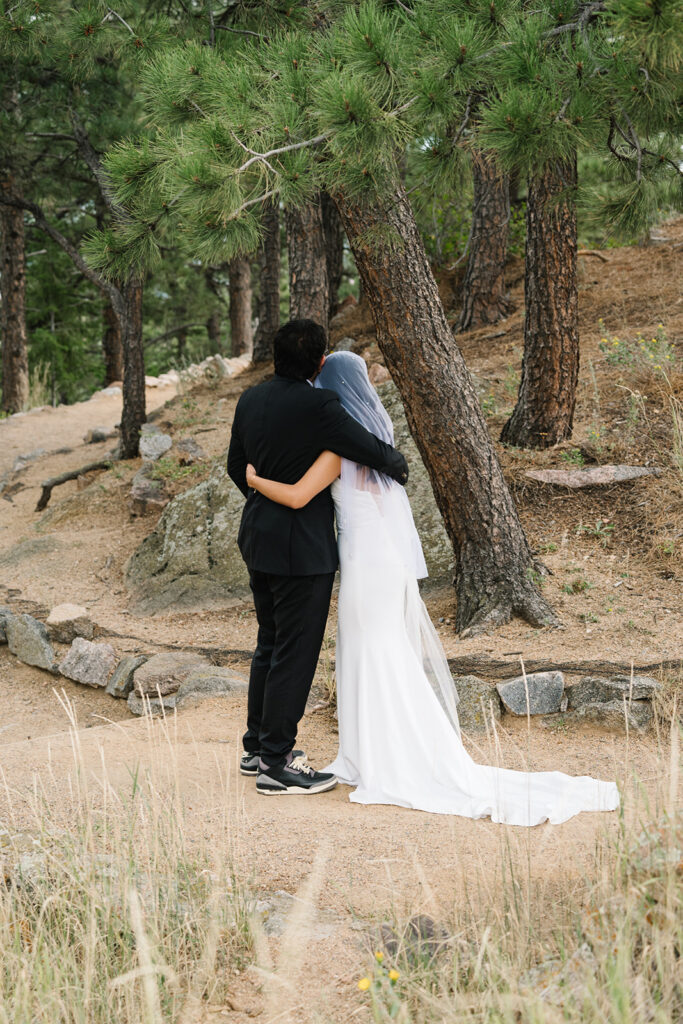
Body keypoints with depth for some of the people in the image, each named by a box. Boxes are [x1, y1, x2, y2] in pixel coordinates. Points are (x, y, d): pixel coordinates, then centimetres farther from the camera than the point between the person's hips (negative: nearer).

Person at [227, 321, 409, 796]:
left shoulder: (252, 399, 4)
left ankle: (258, 745, 30)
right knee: (296, 651, 0)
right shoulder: (318, 406, -21)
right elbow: (374, 451, -15)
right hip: (302, 547, -8)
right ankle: (276, 764, 5)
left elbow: (237, 465, 15)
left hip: (259, 538, 9)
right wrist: (398, 465, 7)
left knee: (271, 644, 20)